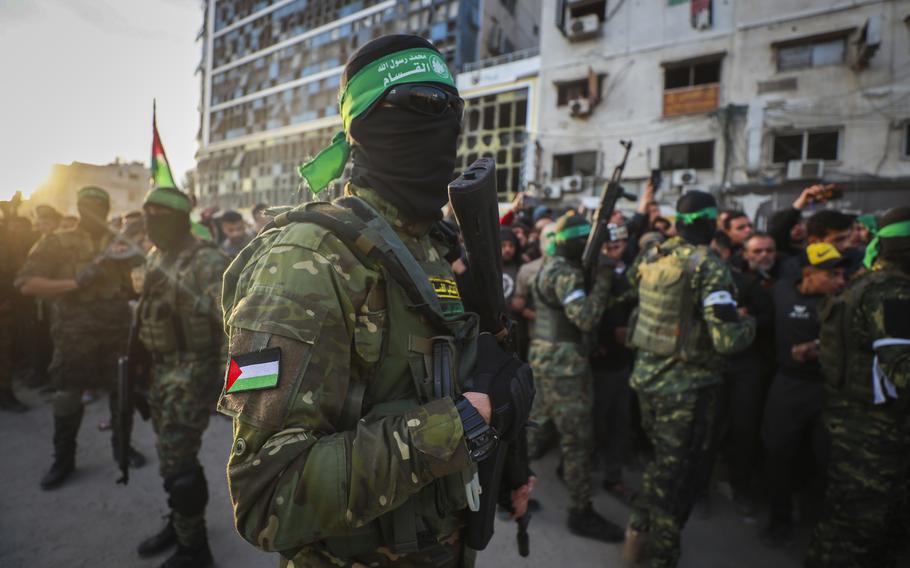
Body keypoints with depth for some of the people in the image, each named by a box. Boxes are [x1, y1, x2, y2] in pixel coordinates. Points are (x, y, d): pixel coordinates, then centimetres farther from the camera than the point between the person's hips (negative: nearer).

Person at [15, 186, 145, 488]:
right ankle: (63, 459, 24)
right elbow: (25, 282, -9)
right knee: (68, 396, 6)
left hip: (117, 330, 2)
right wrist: (74, 282, -19)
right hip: (75, 333, -2)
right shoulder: (57, 242, 0)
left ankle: (122, 445, 30)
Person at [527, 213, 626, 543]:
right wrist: (603, 279, -20)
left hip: (547, 356, 10)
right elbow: (587, 319, -26)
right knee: (578, 438, 0)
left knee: (540, 428, 19)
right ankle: (582, 514, 14)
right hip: (562, 361, -10)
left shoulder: (553, 266, 15)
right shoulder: (564, 272, -17)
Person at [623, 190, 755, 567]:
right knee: (680, 469, 11)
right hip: (687, 384, -6)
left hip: (647, 376, 6)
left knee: (663, 457, 25)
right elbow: (728, 338, -22)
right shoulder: (709, 267, -17)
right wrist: (749, 323, -2)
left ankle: (638, 531, 33)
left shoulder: (650, 256, 0)